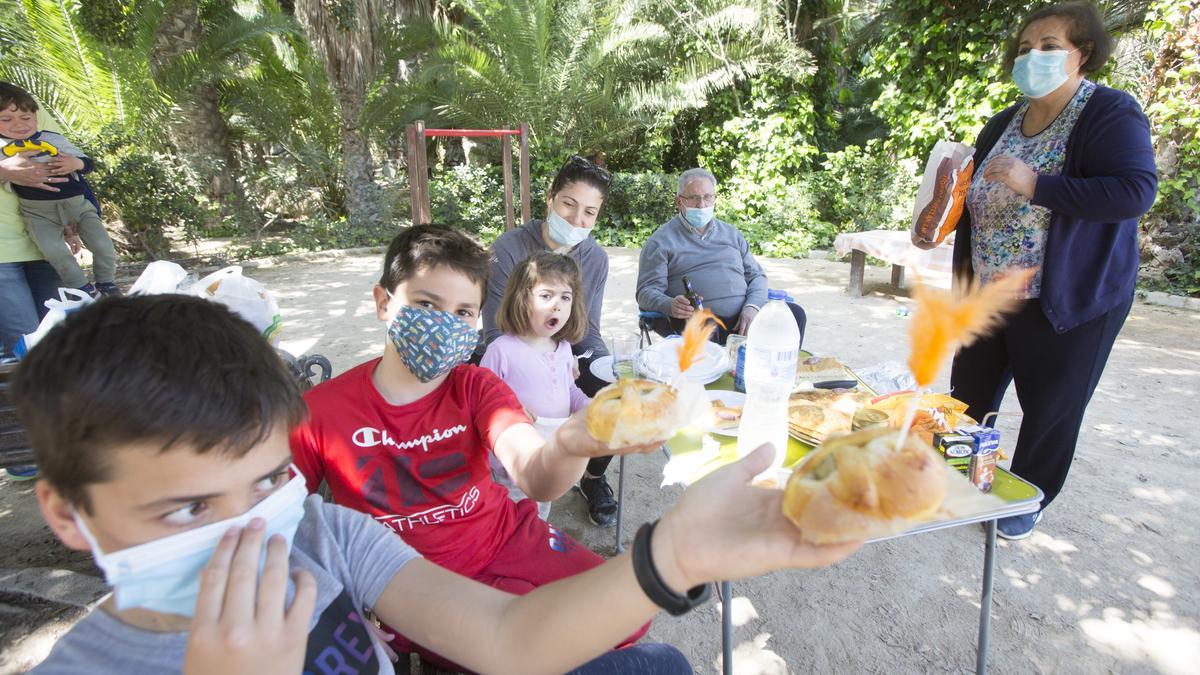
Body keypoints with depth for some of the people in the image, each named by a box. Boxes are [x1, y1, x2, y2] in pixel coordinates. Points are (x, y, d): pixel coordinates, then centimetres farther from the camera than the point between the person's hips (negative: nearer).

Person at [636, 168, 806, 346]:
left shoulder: (731, 234, 24)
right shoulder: (661, 240, 9)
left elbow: (756, 275, 20)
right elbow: (647, 291, 1)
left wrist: (753, 306, -3)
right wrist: (670, 305, -24)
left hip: (743, 316, 5)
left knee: (795, 313, -18)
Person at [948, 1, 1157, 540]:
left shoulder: (1111, 114, -10)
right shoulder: (1002, 125, 10)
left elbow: (1134, 192, -23)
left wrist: (1034, 184, -29)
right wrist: (964, 264, 11)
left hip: (1066, 302, -6)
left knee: (1050, 410, 7)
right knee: (968, 396, 13)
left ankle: (1028, 503, 27)